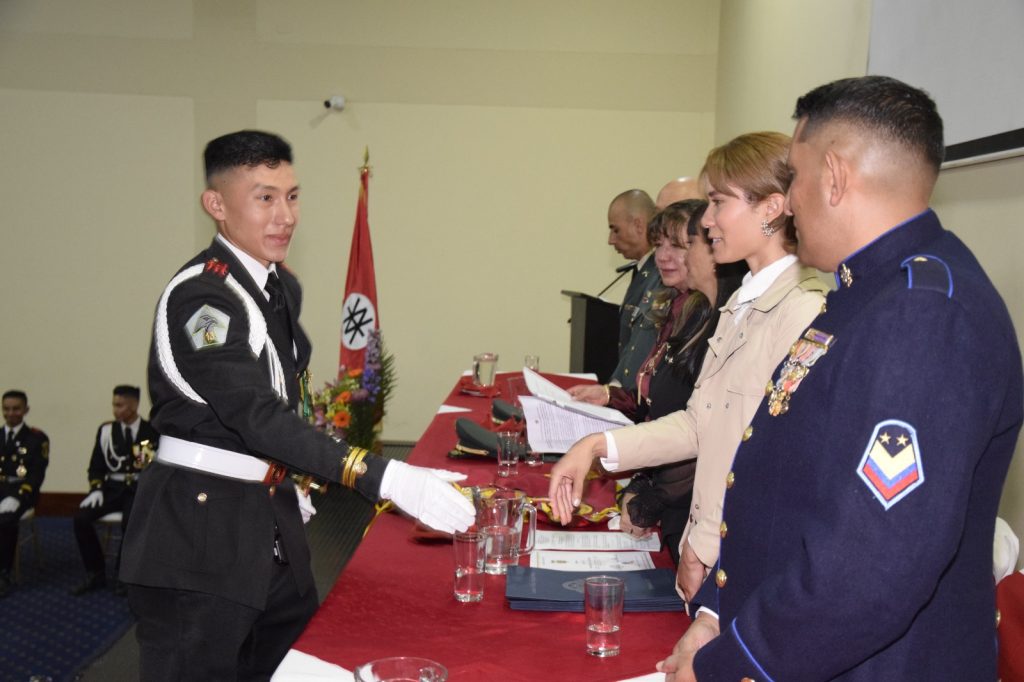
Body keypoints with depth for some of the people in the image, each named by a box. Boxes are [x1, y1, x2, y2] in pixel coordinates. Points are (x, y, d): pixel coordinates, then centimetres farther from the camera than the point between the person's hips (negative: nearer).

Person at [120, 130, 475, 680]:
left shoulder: (283, 288, 8)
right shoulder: (199, 294, -20)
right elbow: (256, 414, -30)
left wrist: (289, 483, 13)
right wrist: (386, 480, -38)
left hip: (271, 524, 8)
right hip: (197, 534, -8)